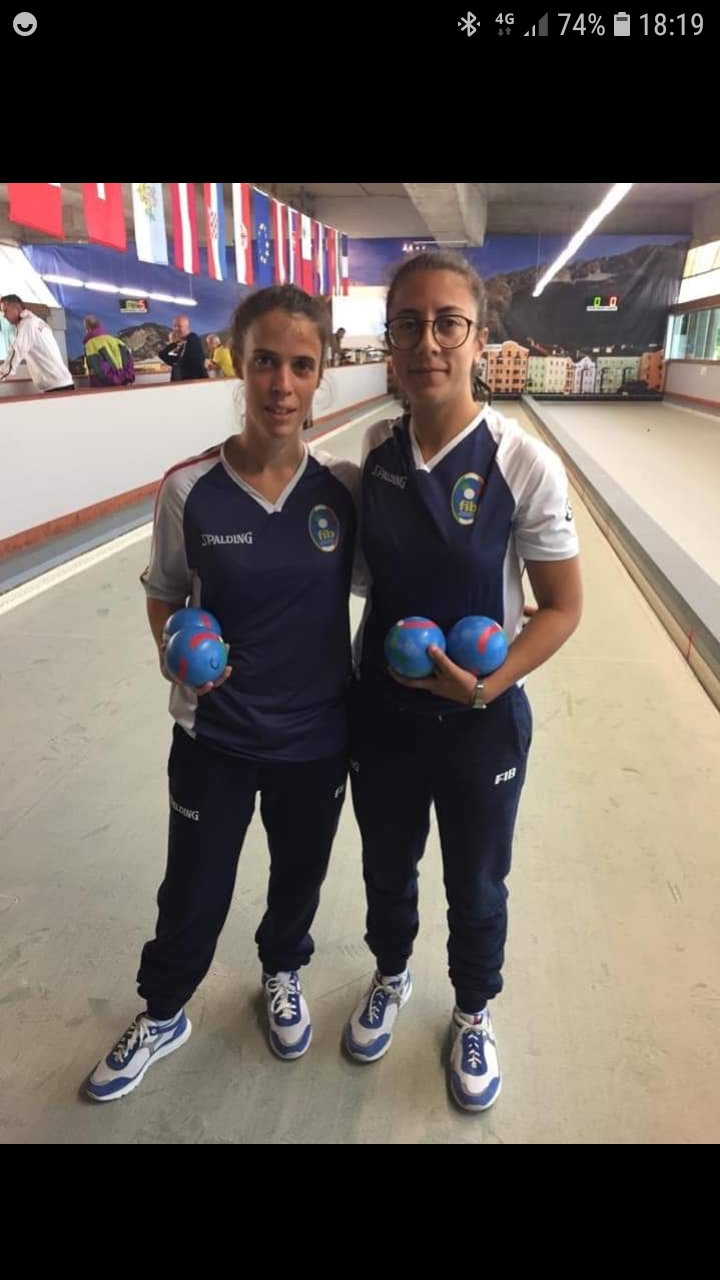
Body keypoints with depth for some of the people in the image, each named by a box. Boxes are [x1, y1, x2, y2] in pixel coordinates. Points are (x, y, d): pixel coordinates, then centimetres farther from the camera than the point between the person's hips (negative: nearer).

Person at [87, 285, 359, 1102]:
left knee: (298, 874, 24)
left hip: (319, 733, 2)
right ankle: (162, 1013, 49)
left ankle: (282, 974, 57)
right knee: (193, 891, 17)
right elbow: (163, 597, -2)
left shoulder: (346, 487, -11)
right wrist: (176, 654, -18)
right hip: (215, 734, -1)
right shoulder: (190, 488, -15)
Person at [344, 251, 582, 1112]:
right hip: (380, 712, 3)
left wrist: (489, 684, -22)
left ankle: (472, 1016, 51)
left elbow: (561, 607, -11)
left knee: (475, 886, 20)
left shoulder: (523, 465, -17)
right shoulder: (373, 452, -7)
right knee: (386, 867, 24)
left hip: (481, 721, -2)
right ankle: (390, 977, 57)